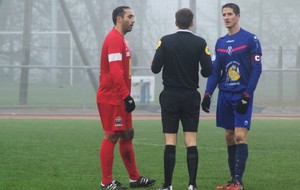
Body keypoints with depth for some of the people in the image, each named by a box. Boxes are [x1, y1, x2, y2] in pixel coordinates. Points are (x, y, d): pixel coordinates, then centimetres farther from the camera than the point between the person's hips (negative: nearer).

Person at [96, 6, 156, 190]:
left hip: (119, 98, 11)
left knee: (127, 134, 14)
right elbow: (115, 72, -23)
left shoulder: (119, 39, 17)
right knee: (112, 136, -6)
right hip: (111, 98, -11)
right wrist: (127, 96, -23)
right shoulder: (114, 39, -15)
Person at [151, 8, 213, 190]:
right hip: (191, 97, 0)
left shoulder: (166, 41, -5)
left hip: (170, 96, 0)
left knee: (170, 141, 1)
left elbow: (155, 68, -7)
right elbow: (207, 71, -8)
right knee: (191, 141, 2)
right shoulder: (200, 43, -5)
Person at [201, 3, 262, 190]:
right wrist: (208, 94, 4)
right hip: (225, 95, 6)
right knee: (229, 137, 6)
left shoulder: (250, 39, -5)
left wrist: (247, 95, -15)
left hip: (242, 95, -6)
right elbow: (215, 71, 15)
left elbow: (257, 69, -8)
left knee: (240, 136, -12)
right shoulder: (220, 42, 13)